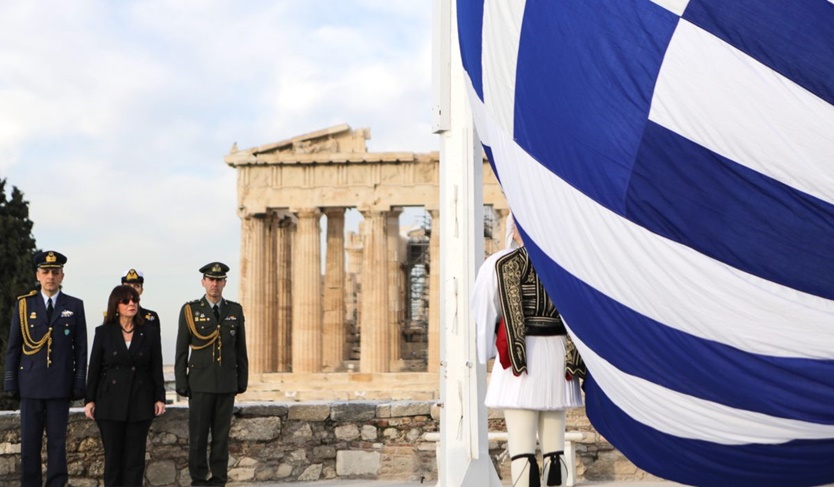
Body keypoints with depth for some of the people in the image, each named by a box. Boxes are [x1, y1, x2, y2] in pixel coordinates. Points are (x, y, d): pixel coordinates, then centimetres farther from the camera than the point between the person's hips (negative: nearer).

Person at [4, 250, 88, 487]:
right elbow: (13, 347, 7)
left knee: (58, 441, 2)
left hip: (60, 386, 0)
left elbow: (81, 349, 5)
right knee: (29, 441, 3)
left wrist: (79, 384, -1)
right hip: (30, 385, 1)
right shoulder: (24, 304, 6)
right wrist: (10, 383, 2)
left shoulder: (75, 306, 6)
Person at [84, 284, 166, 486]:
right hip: (111, 402, 0)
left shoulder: (150, 332, 4)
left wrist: (159, 397, 1)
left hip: (140, 402, 0)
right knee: (113, 455, 3)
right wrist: (89, 400, 1)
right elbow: (94, 368, 3)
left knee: (135, 456, 3)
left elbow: (156, 368, 5)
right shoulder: (103, 332, 2)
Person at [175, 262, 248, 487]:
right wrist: (181, 383, -3)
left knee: (222, 434, 5)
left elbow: (241, 349, 11)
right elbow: (181, 351, 1)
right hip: (200, 383, -2)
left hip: (227, 383, 2)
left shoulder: (235, 310, 8)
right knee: (198, 435, 0)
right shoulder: (190, 310, 1)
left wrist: (242, 380, 7)